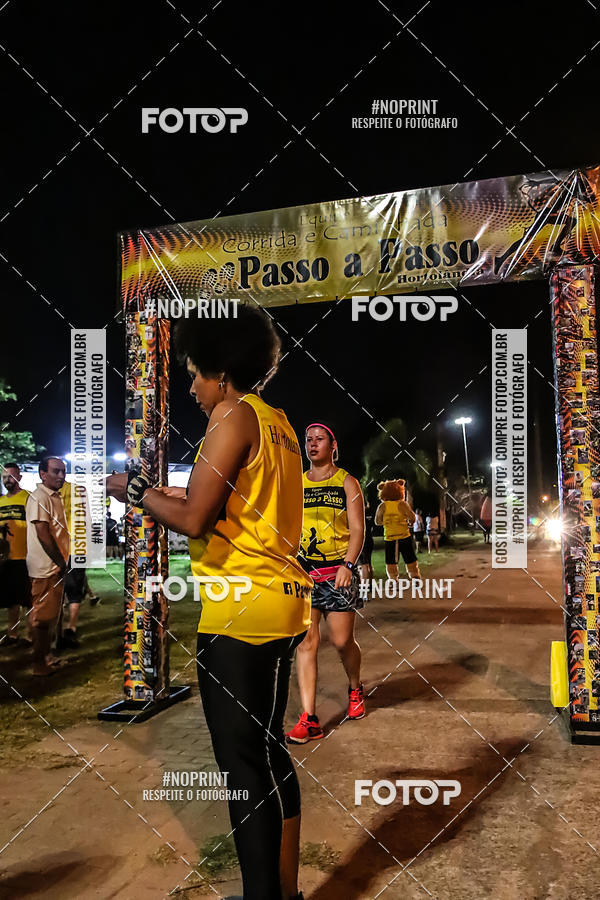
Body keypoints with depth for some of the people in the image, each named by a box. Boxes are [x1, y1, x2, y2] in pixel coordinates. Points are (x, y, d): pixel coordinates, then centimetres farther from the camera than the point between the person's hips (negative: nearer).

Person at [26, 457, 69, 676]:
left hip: (56, 567, 10)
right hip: (46, 568, -10)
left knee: (50, 616, 18)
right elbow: (43, 534, -21)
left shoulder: (55, 497, 14)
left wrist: (62, 562, 13)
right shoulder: (39, 497, -16)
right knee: (42, 617, 0)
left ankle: (46, 656, 30)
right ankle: (39, 664, 10)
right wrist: (61, 563, -16)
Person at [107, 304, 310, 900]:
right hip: (280, 603, 10)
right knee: (266, 750, 18)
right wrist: (181, 493, 21)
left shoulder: (234, 415, -10)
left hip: (241, 606, -10)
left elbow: (195, 521, -16)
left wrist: (137, 492, 0)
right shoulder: (277, 421, 17)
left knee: (243, 760, -1)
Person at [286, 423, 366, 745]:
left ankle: (355, 689, 34)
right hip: (303, 571, 3)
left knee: (342, 640, 3)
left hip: (338, 571, -2)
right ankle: (309, 720, -1)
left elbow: (357, 529, -3)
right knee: (306, 642, -3)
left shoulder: (347, 482, 3)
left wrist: (347, 565, -15)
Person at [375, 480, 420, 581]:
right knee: (410, 560, 12)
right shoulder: (402, 504, -9)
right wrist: (409, 523, 10)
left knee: (391, 562, 7)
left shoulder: (382, 506, -4)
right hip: (404, 537, -1)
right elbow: (412, 518, -11)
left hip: (389, 539, 1)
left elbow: (377, 521, 4)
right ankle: (415, 577, 17)